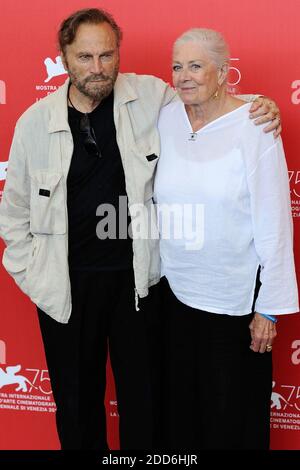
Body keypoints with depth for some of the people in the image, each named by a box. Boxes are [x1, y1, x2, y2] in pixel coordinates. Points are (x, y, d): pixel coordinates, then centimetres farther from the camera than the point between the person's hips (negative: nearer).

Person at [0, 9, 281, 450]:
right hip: (68, 284, 0)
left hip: (137, 276, 0)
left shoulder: (151, 96, -7)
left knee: (143, 393, 17)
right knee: (77, 398, 17)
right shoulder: (36, 120, -6)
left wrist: (258, 106, -9)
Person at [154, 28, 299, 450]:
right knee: (180, 407, 19)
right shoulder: (167, 119, 0)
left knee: (234, 416, 12)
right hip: (176, 290, 4)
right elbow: (158, 202, 7)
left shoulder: (253, 127, -13)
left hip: (235, 299, -4)